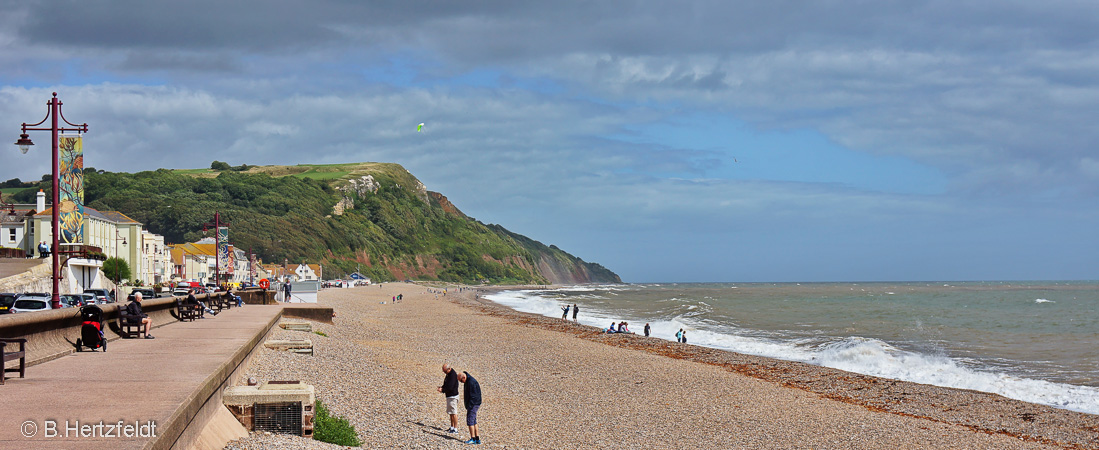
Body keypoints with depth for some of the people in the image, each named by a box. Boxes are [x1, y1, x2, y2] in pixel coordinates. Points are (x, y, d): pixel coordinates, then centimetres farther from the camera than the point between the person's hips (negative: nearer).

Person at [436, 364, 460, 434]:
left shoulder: (453, 375, -19)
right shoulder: (448, 374, 12)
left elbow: (450, 387, -24)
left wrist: (442, 390, -16)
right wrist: (442, 387, 4)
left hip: (453, 396, -10)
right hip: (449, 396, 10)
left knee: (454, 413, -8)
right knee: (450, 413, 15)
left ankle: (455, 429, -5)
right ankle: (452, 427, 23)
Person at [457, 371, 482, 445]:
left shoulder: (471, 382, -19)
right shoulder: (468, 382, 13)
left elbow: (472, 396, -22)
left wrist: (469, 406, -22)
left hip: (473, 404, -10)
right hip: (473, 404, 10)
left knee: (470, 420, -9)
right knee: (473, 421, 12)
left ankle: (473, 439, -8)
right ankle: (477, 439, 14)